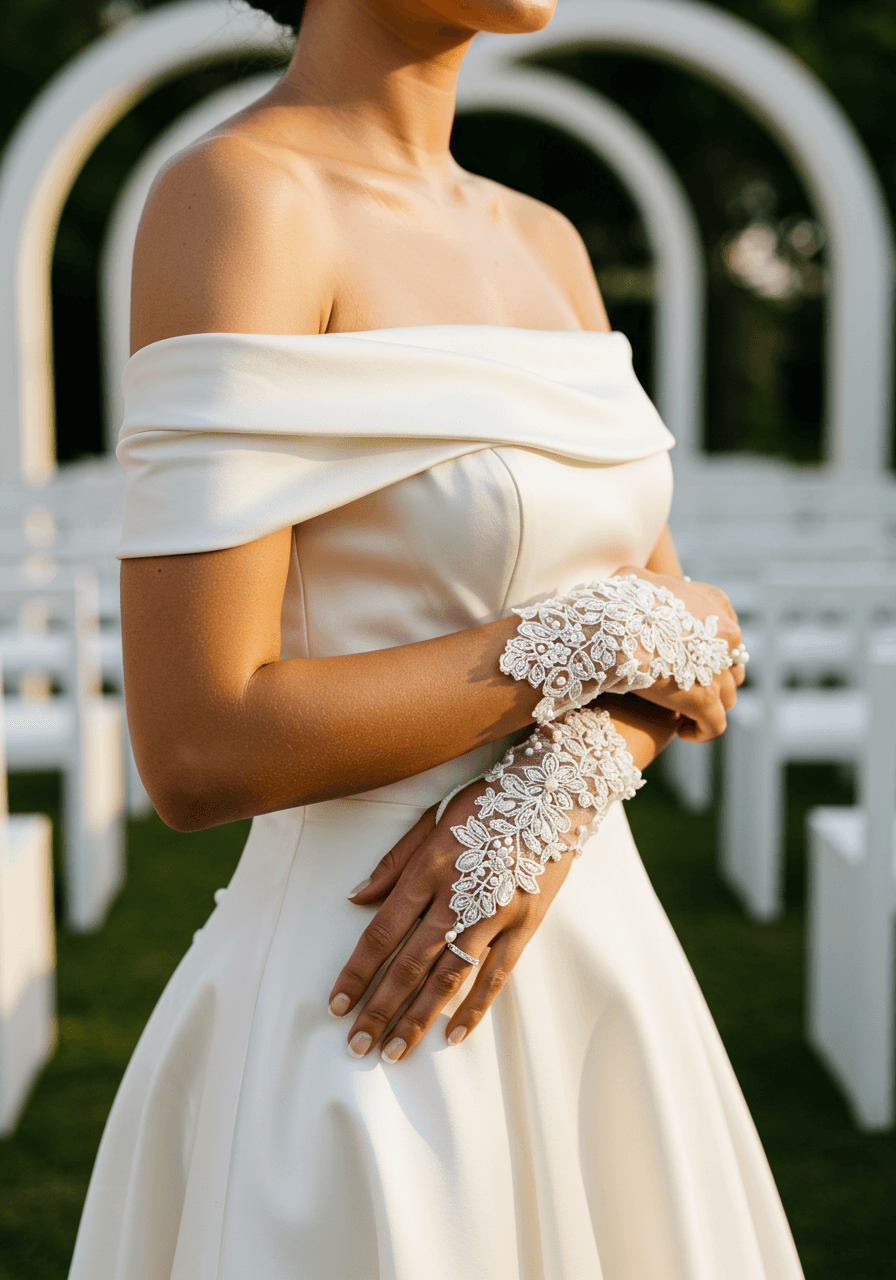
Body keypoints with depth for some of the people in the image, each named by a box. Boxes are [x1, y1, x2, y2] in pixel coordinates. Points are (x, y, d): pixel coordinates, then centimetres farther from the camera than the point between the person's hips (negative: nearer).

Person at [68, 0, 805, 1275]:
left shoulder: (540, 246, 10)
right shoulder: (227, 202, -16)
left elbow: (683, 645, 7)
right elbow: (195, 755, -22)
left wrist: (547, 795, -16)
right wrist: (603, 641, -12)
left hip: (580, 997, 8)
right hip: (367, 1061, -8)